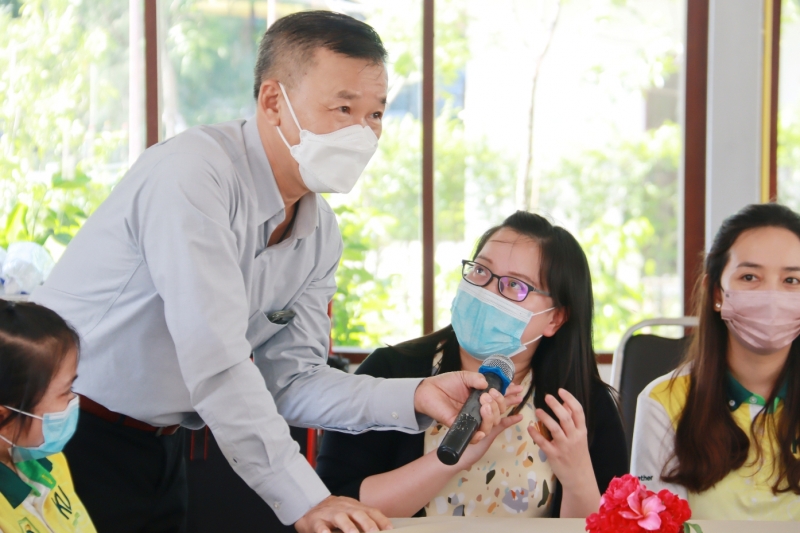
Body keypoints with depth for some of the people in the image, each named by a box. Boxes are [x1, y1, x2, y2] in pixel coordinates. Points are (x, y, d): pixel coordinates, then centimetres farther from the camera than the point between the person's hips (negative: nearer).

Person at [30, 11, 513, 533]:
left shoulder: (320, 233, 2)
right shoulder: (192, 172, -24)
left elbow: (289, 382, 2)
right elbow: (214, 362, -29)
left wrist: (415, 397, -14)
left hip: (157, 448, 7)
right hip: (65, 434, -7)